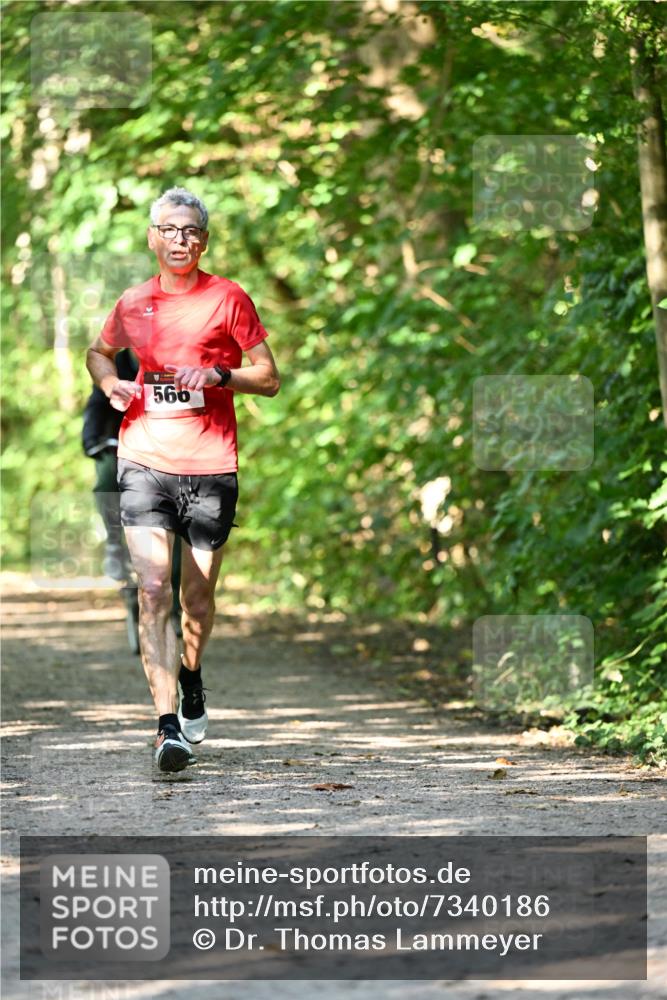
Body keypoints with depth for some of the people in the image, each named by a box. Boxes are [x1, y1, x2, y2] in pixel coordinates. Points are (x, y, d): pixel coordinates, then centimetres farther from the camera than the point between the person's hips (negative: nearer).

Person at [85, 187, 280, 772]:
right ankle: (168, 728, -20)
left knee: (198, 595, 8)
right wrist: (110, 383, 7)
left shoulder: (228, 299, 3)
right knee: (153, 587, -15)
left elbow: (269, 378, 4)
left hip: (210, 465, -1)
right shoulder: (132, 305, 10)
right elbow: (99, 352, 29)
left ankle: (192, 682, 40)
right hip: (145, 459, 1)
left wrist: (217, 374, -14)